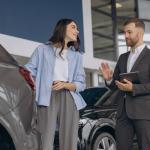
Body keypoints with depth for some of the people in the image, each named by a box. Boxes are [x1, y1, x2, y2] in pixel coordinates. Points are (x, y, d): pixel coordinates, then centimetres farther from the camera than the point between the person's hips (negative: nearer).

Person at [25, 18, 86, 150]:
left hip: (69, 98, 3)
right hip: (48, 97, -3)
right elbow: (28, 71, 6)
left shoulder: (76, 55, 17)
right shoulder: (43, 50, 10)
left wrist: (65, 85, -9)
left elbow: (81, 84, 11)